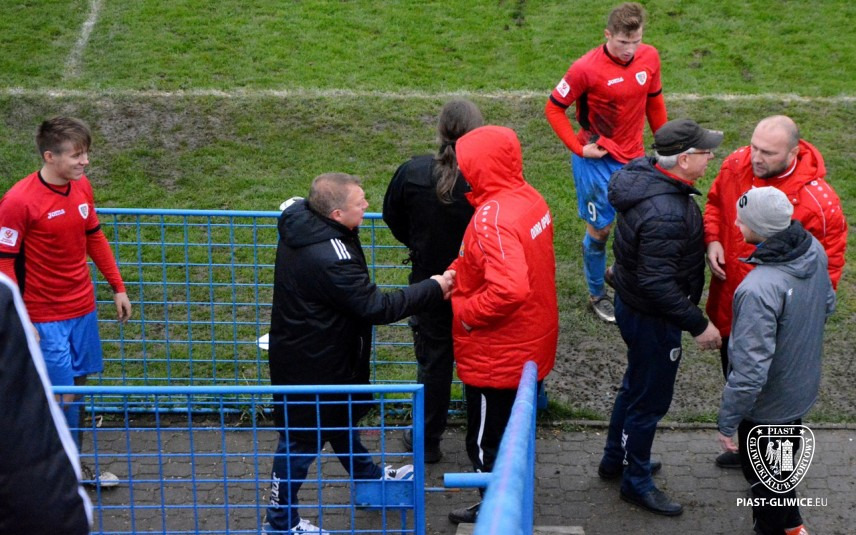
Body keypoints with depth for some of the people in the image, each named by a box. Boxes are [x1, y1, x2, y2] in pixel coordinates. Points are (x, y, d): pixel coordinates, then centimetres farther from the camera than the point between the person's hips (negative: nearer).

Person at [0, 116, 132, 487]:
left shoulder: (82, 187, 2)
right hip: (46, 317, -6)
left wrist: (118, 288, 16)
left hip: (83, 308, 6)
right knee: (63, 396, -5)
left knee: (77, 386, 14)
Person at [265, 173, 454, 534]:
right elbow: (377, 307, -28)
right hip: (311, 364, -10)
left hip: (307, 350, 10)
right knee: (303, 439, 7)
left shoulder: (303, 224, -7)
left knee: (339, 418, 28)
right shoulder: (329, 258, -36)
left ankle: (368, 476, 51)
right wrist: (433, 289, -18)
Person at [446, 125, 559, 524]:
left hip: (497, 357, -9)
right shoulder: (529, 197, 0)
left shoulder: (493, 218, -29)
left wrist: (466, 314, -22)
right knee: (511, 437, 24)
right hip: (528, 349, 9)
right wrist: (460, 274, 5)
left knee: (487, 445, 10)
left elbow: (508, 289, -39)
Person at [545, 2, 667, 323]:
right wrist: (579, 148, -14)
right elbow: (554, 109, -11)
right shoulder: (586, 69, -21)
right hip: (597, 161, -5)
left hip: (634, 157, 5)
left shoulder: (649, 58, -6)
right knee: (599, 229, 7)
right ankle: (597, 295, 26)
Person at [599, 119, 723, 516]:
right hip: (651, 318, -10)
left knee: (636, 386, 27)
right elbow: (658, 284, -33)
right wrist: (697, 324, -24)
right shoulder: (664, 214, -36)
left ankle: (615, 460, 46)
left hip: (632, 302, 10)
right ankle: (636, 482, 30)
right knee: (650, 400, 10)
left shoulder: (646, 174, -5)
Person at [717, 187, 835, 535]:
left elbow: (750, 371, -34)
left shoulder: (759, 289, -38)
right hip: (803, 388, 8)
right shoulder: (814, 250, -14)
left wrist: (727, 422, -20)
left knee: (761, 476, 18)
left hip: (767, 405, -8)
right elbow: (827, 306, 6)